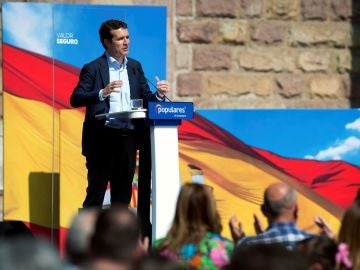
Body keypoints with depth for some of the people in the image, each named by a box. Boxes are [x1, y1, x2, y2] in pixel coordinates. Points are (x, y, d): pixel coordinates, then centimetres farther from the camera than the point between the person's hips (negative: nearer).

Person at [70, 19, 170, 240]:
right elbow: (75, 99, -10)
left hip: (128, 137, 5)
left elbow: (145, 98, 13)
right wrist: (102, 93, -24)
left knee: (123, 192, 10)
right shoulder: (93, 68, -3)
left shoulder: (135, 67, 13)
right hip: (102, 137, -5)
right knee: (96, 191, -1)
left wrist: (158, 96, -8)